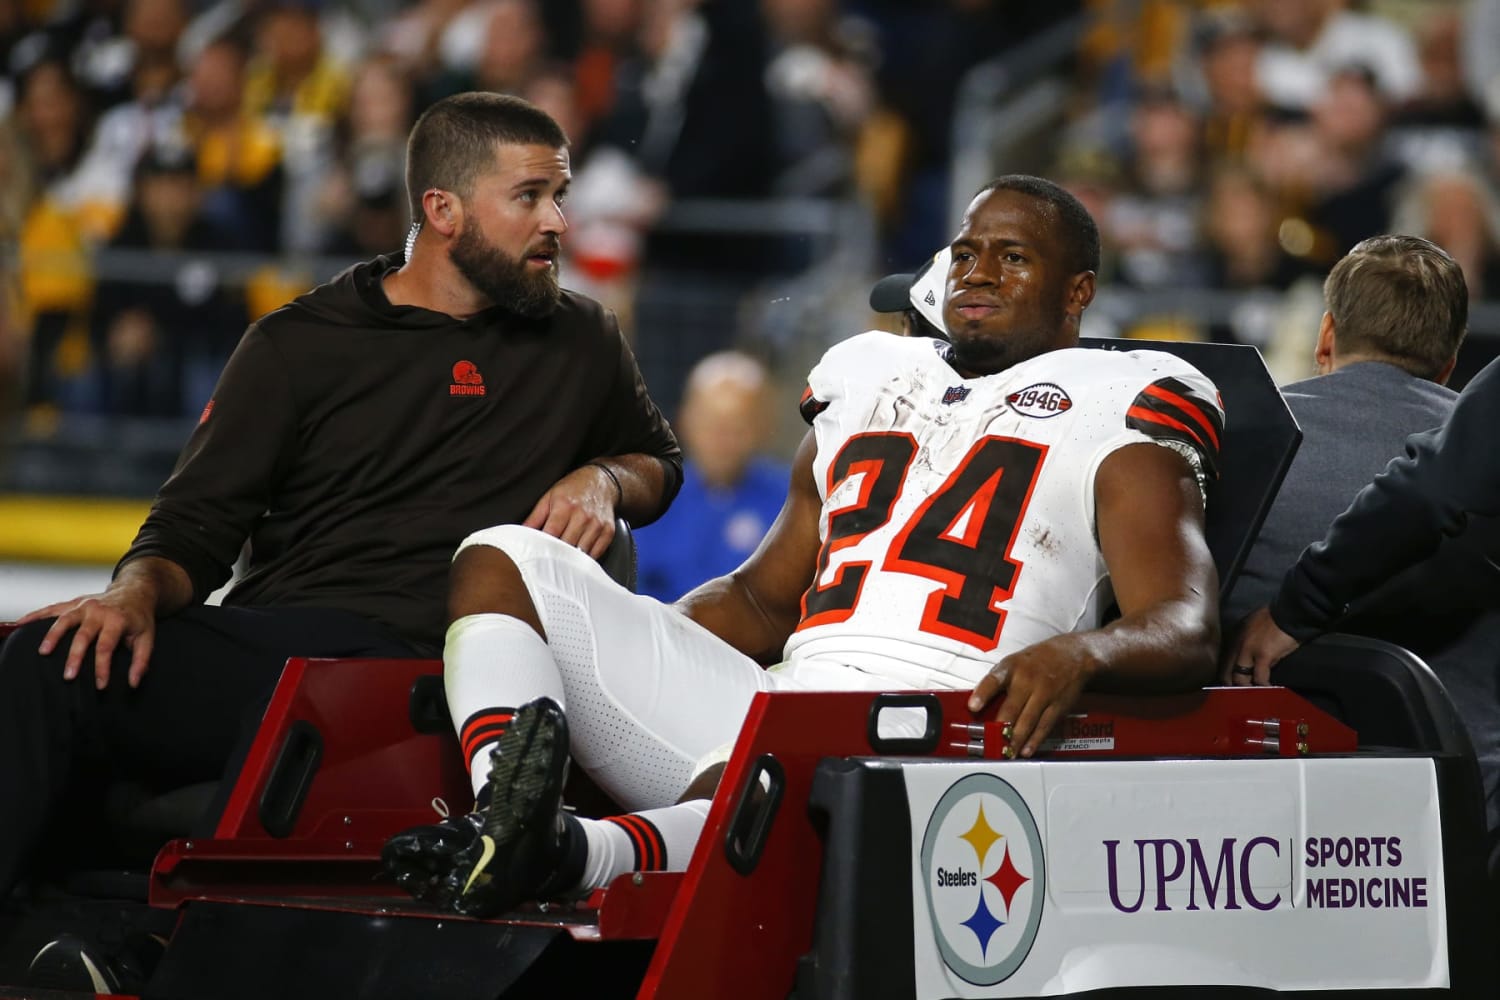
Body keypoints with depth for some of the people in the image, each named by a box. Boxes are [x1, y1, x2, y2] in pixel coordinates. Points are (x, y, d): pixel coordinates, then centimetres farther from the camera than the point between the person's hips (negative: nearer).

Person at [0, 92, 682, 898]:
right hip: (256, 641, 1)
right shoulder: (300, 345, 16)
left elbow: (660, 461, 38)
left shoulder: (580, 342, 22)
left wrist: (603, 481, 13)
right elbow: (193, 527, 12)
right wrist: (136, 592, -11)